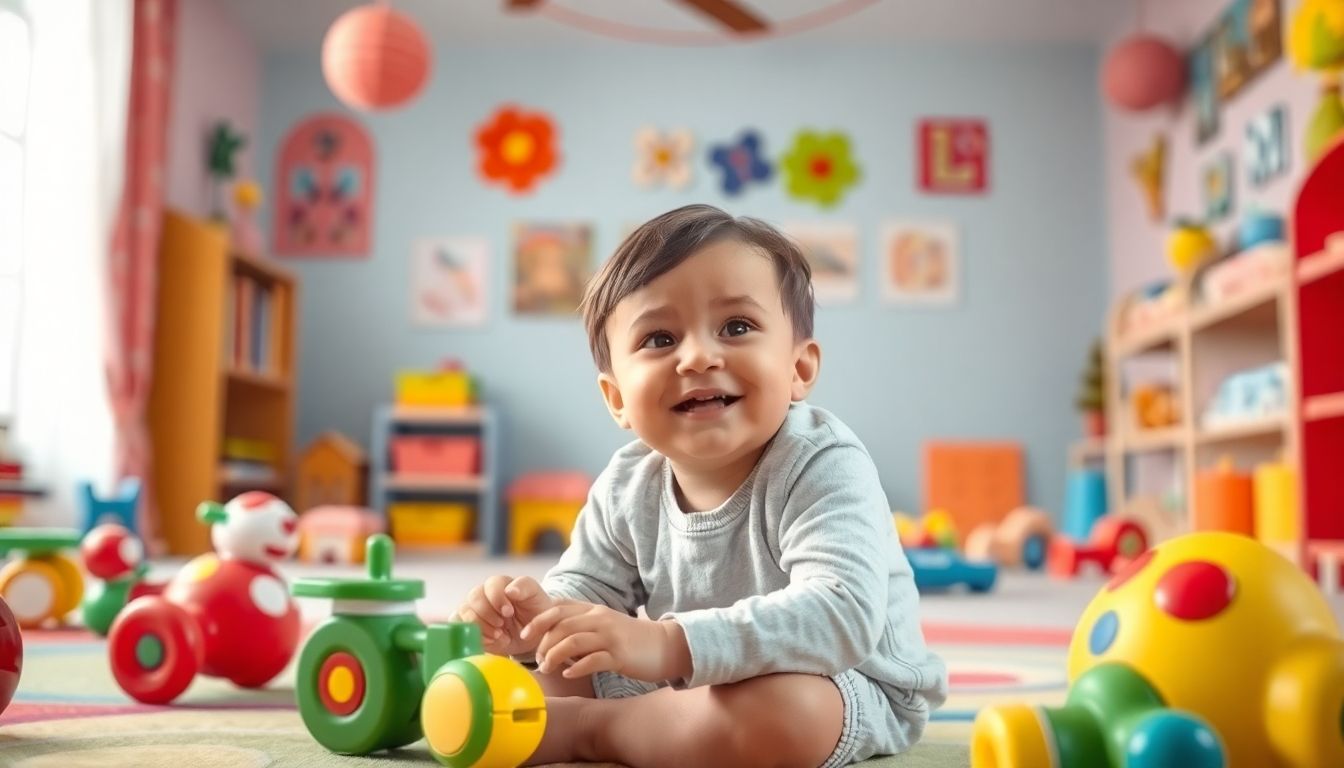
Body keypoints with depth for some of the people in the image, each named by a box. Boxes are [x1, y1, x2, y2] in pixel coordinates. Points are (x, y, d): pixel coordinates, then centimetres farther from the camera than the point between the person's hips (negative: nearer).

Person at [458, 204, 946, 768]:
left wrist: (668, 645, -48)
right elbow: (587, 588, 4)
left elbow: (843, 613, -39)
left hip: (847, 691, -5)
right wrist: (544, 618, -22)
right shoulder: (627, 487, -6)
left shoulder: (822, 468, -26)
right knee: (517, 668, 4)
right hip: (683, 682, 5)